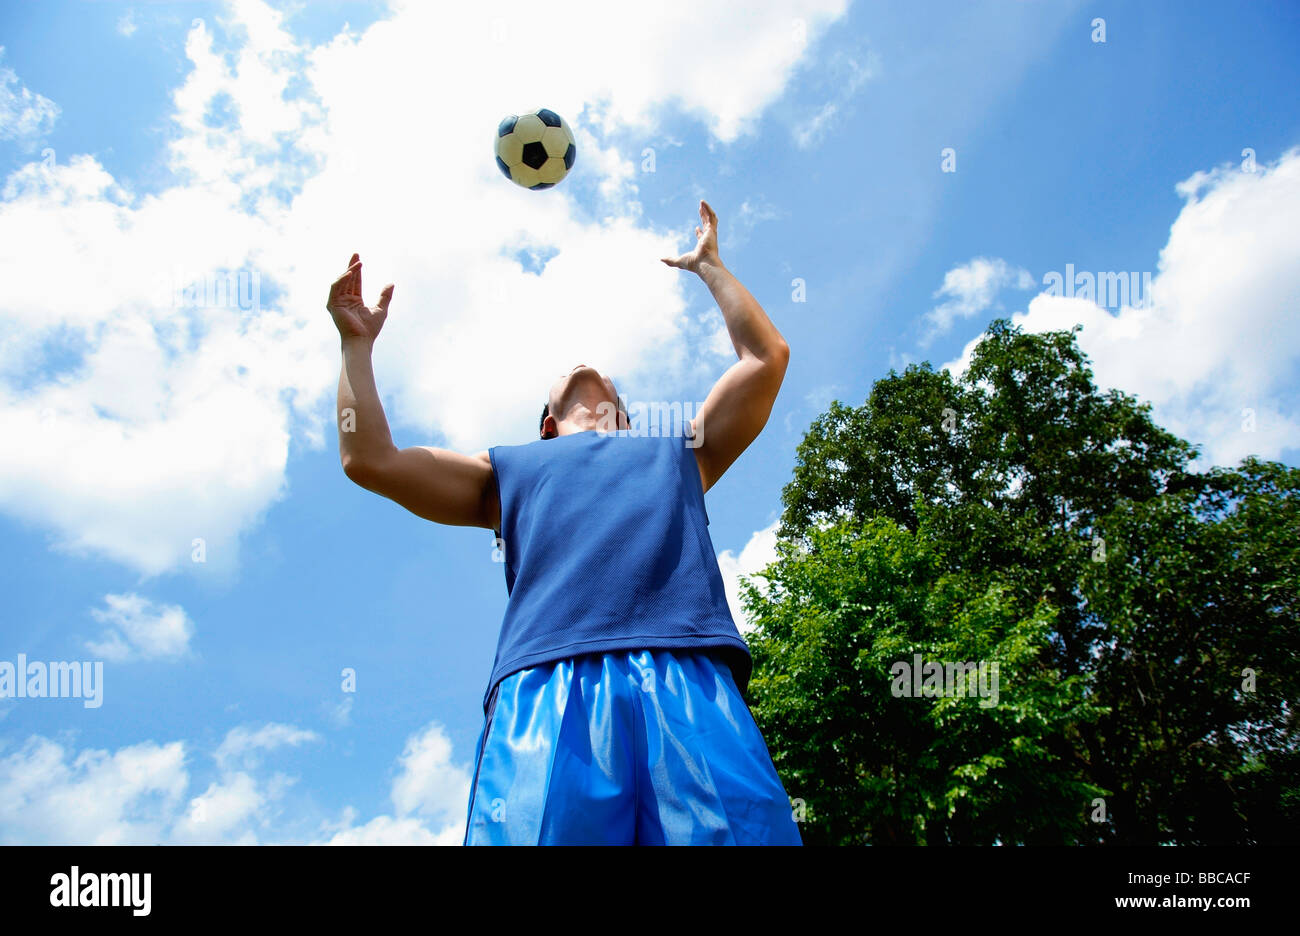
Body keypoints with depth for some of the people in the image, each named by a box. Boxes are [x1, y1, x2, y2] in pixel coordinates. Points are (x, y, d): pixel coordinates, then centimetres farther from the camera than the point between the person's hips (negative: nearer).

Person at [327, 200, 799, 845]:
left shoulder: (677, 454, 39)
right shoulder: (512, 470, 37)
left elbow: (766, 357, 37)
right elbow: (368, 460, 30)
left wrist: (708, 266, 47)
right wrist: (357, 342, 38)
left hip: (690, 675, 1)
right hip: (543, 686, 0)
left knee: (735, 831, -22)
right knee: (535, 829, -25)